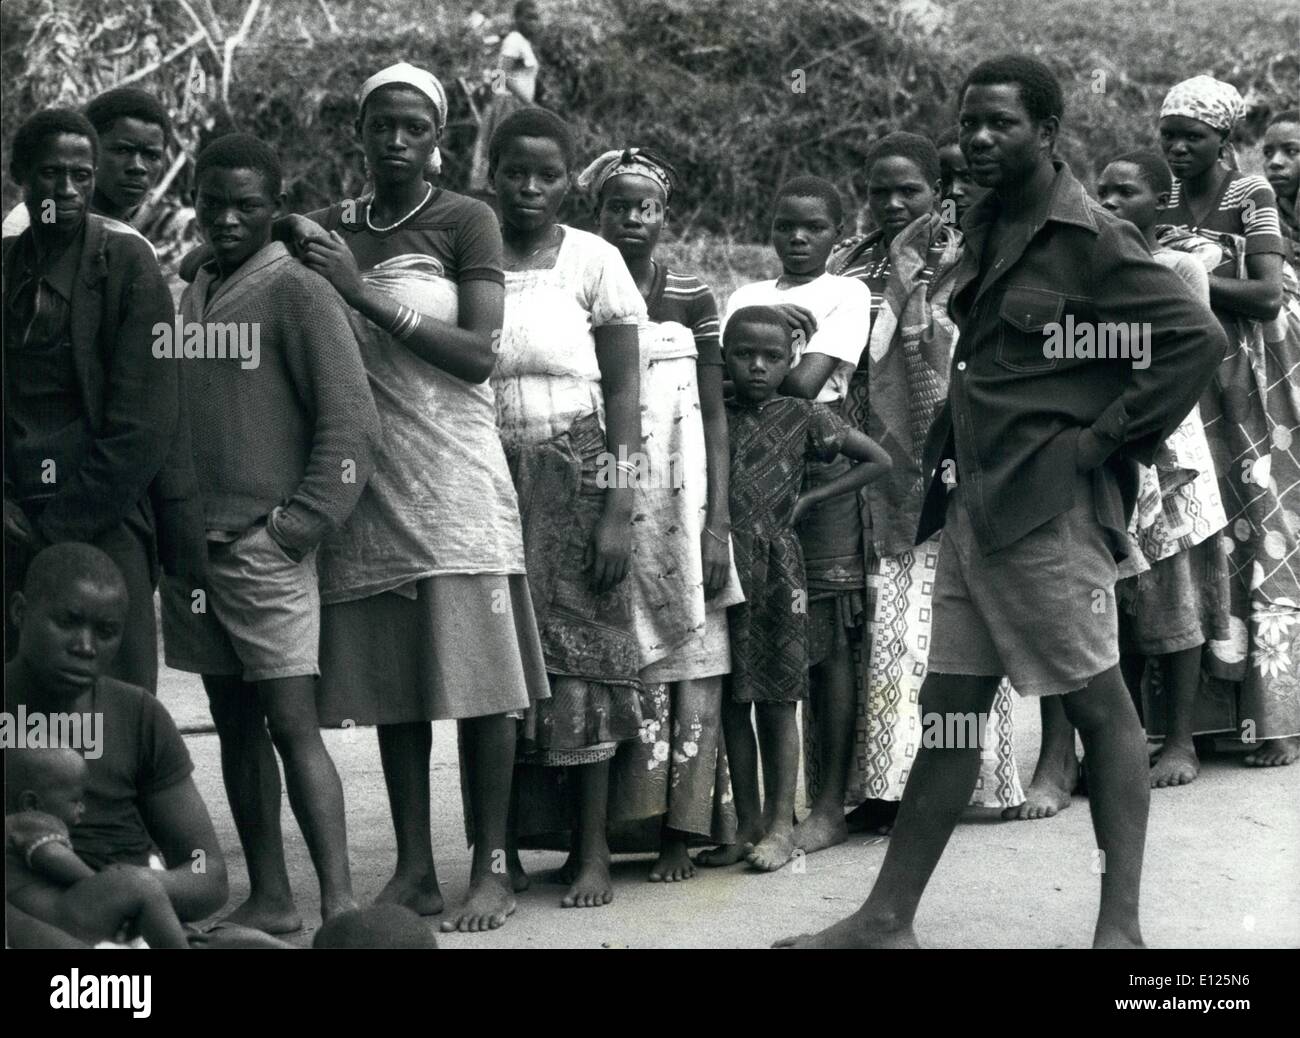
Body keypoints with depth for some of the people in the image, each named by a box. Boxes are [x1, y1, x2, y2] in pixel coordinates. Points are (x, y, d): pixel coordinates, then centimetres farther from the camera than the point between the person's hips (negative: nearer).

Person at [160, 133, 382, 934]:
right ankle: (269, 898, 16)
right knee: (235, 724, 9)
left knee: (292, 724, -10)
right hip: (194, 543, 6)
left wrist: (298, 525, -14)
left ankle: (339, 902, -10)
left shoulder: (299, 293, -5)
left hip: (265, 546, -6)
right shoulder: (192, 297, 13)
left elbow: (351, 423, -10)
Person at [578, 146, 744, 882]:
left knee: (689, 662, -3)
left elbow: (716, 416, 4)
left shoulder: (691, 298, 5)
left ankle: (680, 831, 0)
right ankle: (598, 827, 1)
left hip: (678, 504, 0)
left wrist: (718, 525, -5)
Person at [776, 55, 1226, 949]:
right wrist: (948, 454, 14)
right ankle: (888, 920, 13)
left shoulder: (1092, 239, -10)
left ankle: (1121, 923, 6)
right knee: (949, 708, 9)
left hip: (1052, 506, -8)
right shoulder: (988, 230, 14)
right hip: (975, 505, 8)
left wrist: (1107, 439, -14)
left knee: (1100, 706, 0)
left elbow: (1198, 338, -16)